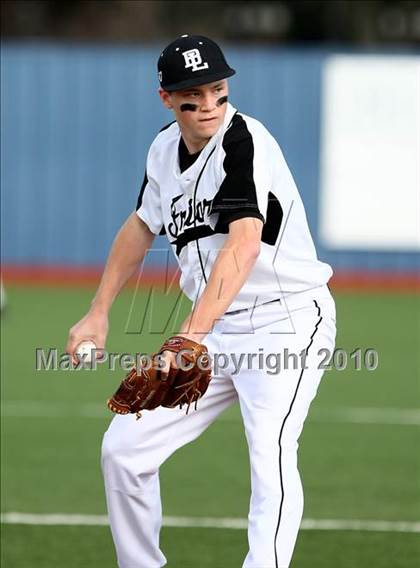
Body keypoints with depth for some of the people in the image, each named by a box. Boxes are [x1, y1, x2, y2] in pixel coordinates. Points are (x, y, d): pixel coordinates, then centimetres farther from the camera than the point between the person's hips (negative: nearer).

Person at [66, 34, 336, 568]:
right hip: (214, 329, 8)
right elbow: (143, 224, 24)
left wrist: (190, 338, -45)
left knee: (270, 459, -27)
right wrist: (99, 312, 23)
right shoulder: (165, 149, 4)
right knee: (124, 448, 7)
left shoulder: (244, 141, -21)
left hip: (285, 321, -8)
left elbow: (244, 246, -35)